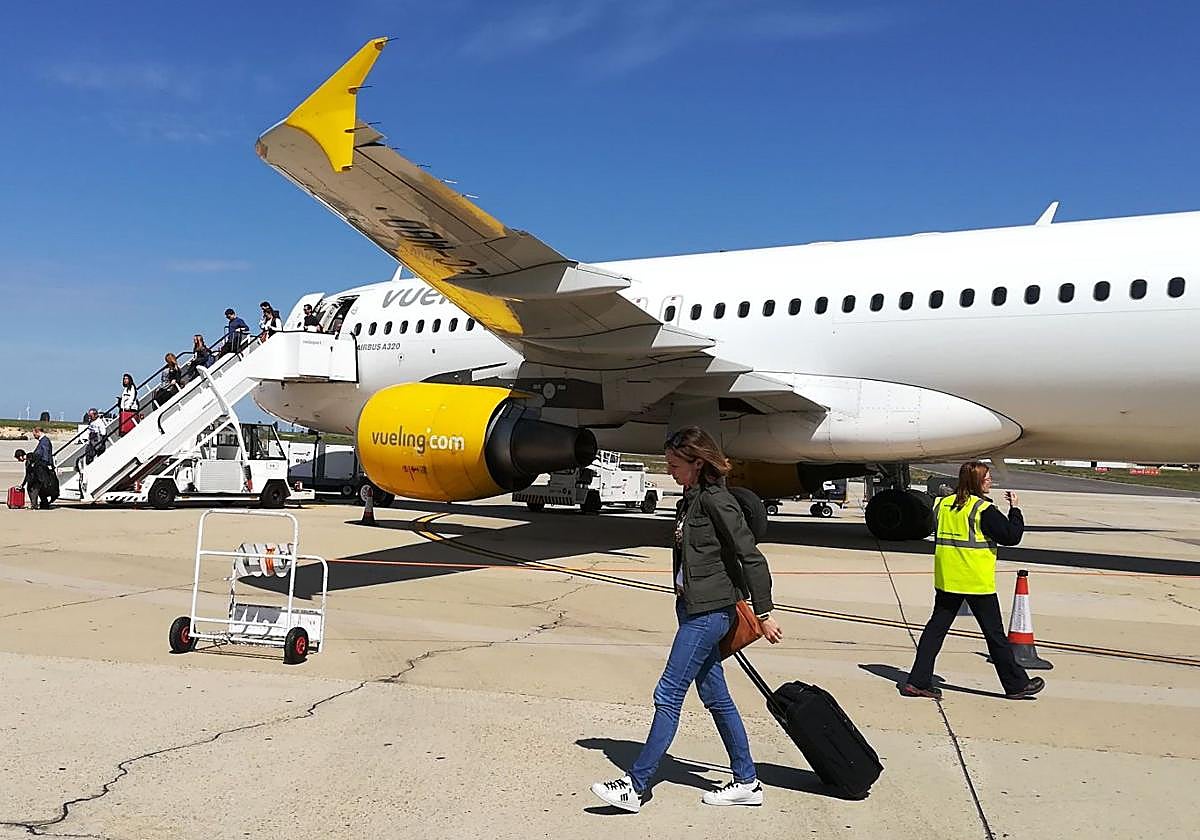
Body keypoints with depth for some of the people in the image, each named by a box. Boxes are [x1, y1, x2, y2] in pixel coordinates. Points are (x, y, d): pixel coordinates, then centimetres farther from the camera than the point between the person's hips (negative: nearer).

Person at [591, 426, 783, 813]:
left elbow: (751, 558, -17)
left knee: (668, 694, -5)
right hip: (694, 609, 10)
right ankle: (746, 782, 25)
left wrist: (763, 614, -15)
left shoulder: (716, 500, -16)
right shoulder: (691, 499, 12)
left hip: (708, 613, -10)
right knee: (715, 697, 14)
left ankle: (635, 786, 3)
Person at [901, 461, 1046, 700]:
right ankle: (1016, 684, 21)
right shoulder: (984, 509, -13)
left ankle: (917, 681, 5)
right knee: (995, 633, 7)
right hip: (977, 581, -5)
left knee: (936, 627, 8)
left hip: (946, 579, 5)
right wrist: (1015, 508, -1)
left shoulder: (943, 504, 5)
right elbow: (1012, 536, -12)